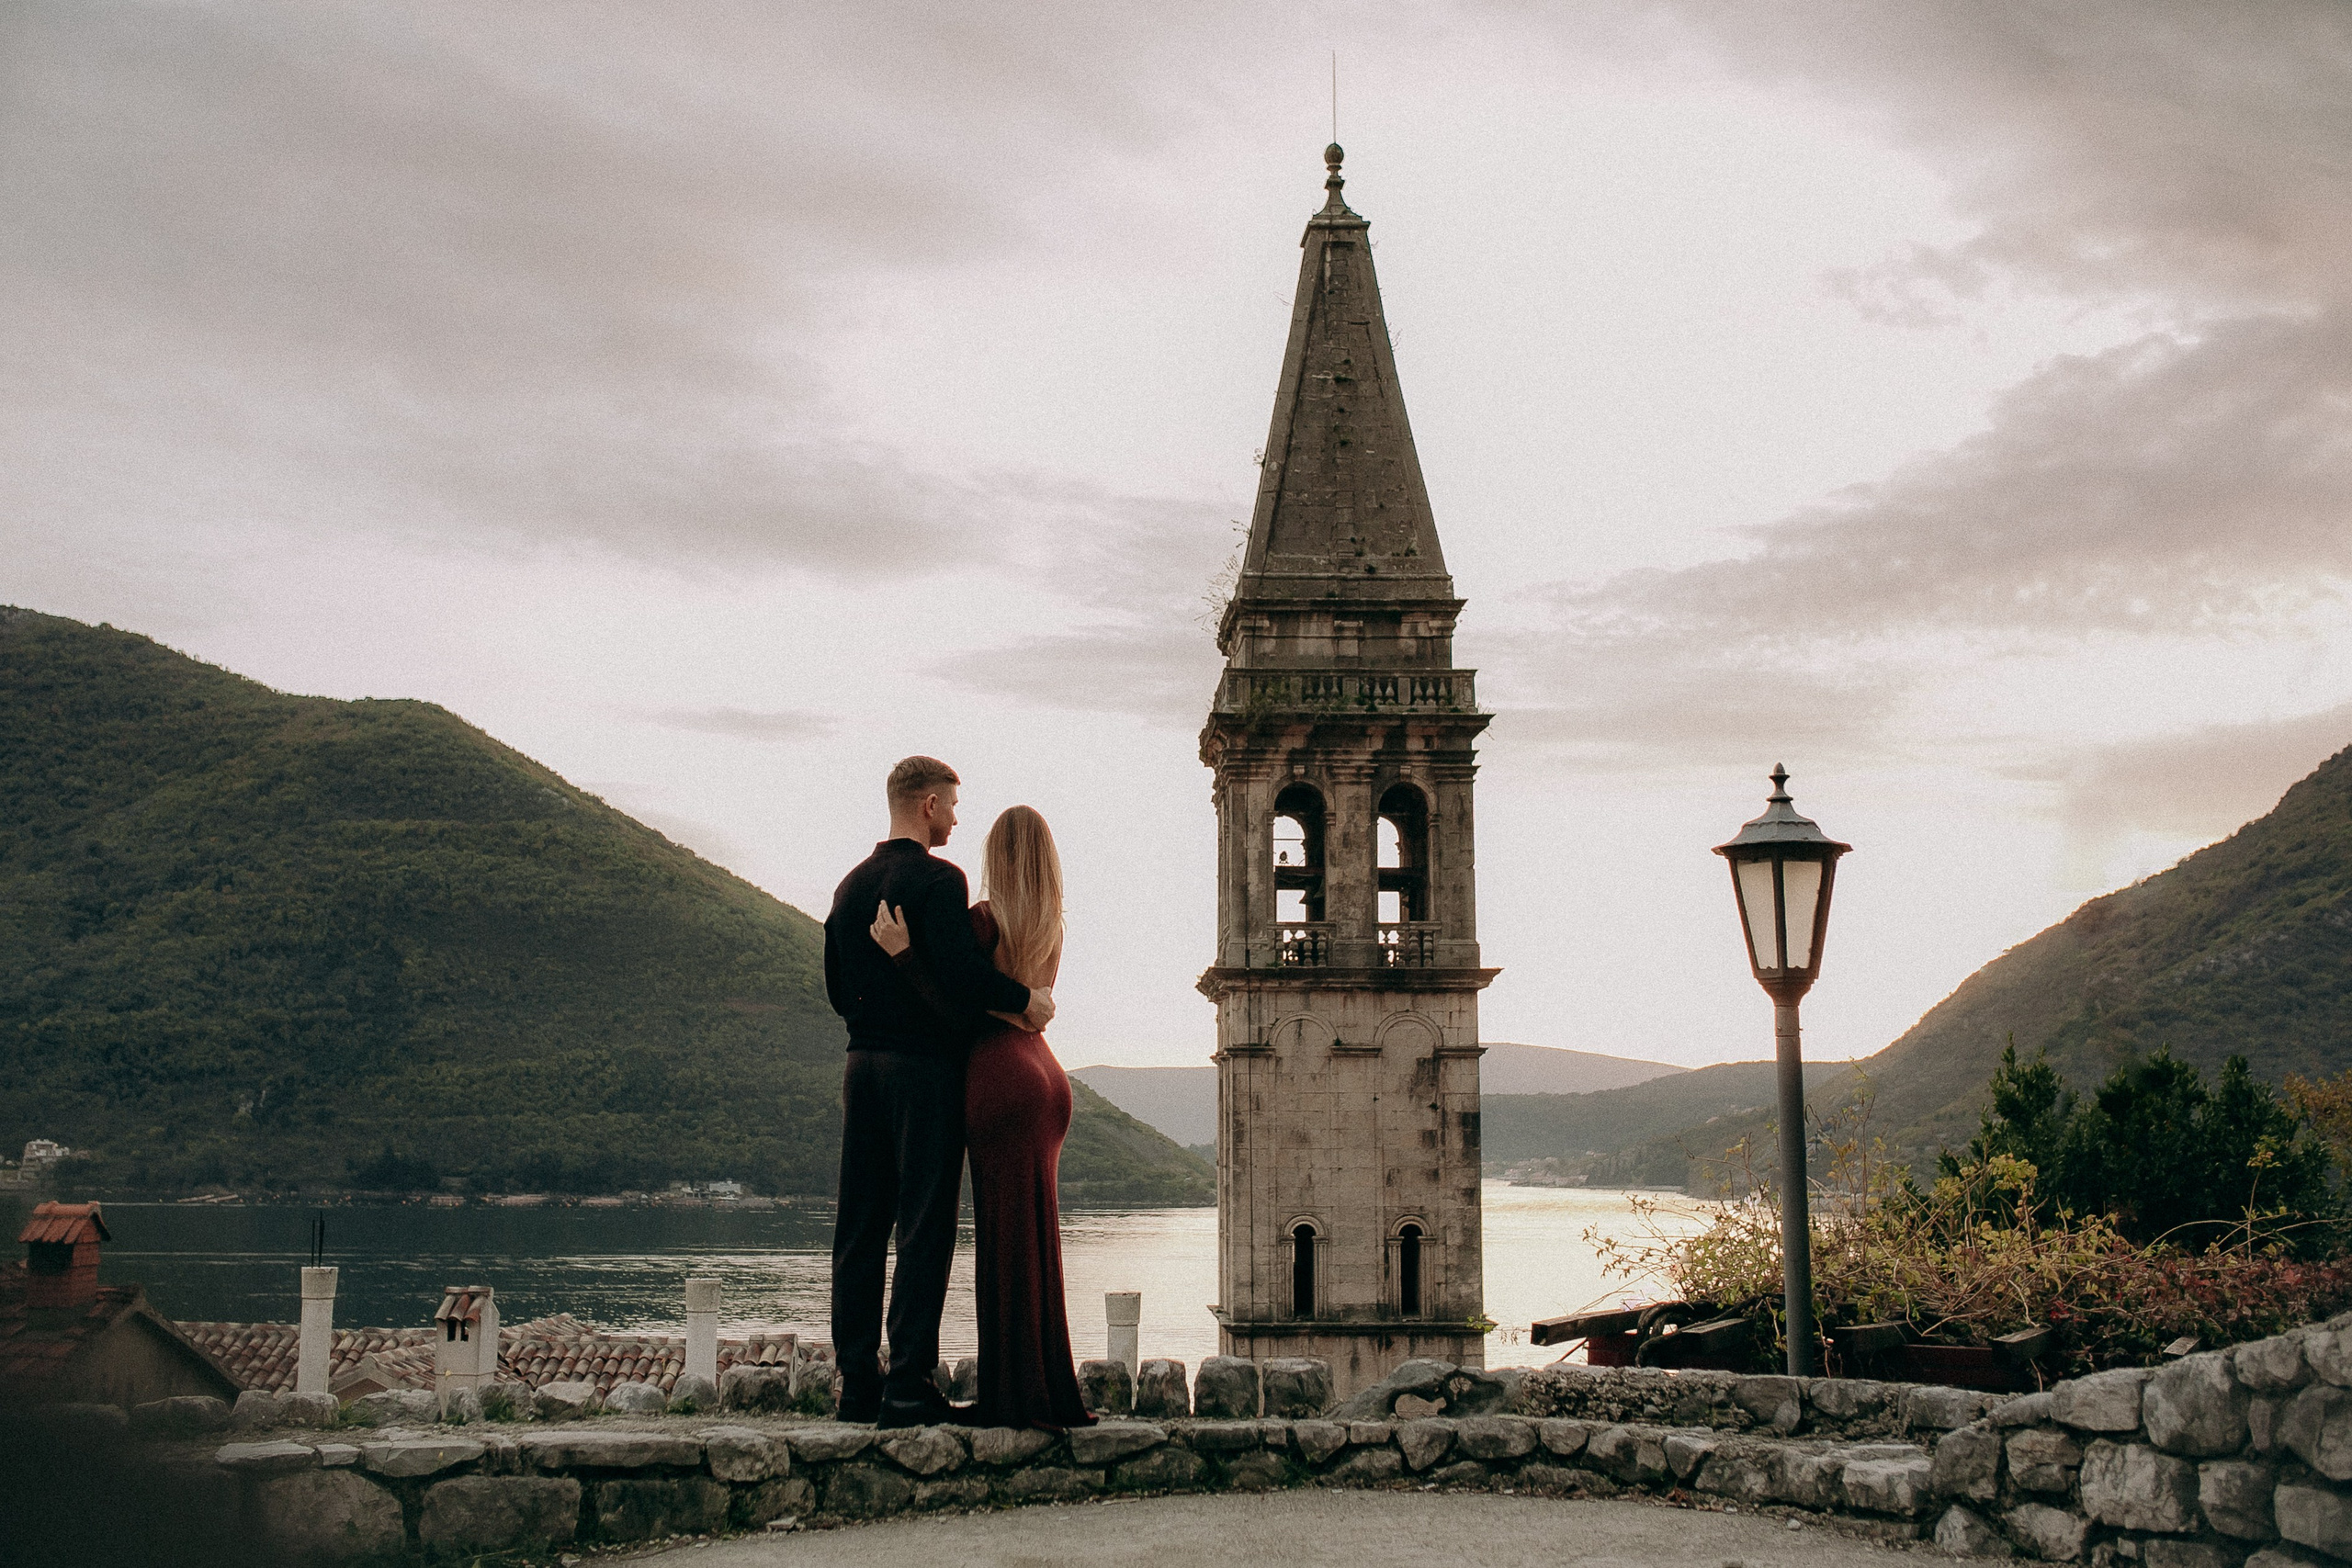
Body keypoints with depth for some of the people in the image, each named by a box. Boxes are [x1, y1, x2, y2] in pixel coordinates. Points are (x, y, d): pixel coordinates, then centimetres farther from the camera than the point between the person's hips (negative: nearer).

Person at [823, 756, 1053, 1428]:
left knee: (860, 1225, 9)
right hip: (926, 1064, -7)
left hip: (863, 1064, 7)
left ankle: (858, 1381, 12)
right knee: (924, 1227, -4)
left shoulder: (851, 885, 15)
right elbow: (960, 969, -22)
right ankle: (909, 1384, -6)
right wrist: (1026, 999, -9)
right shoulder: (937, 878, -10)